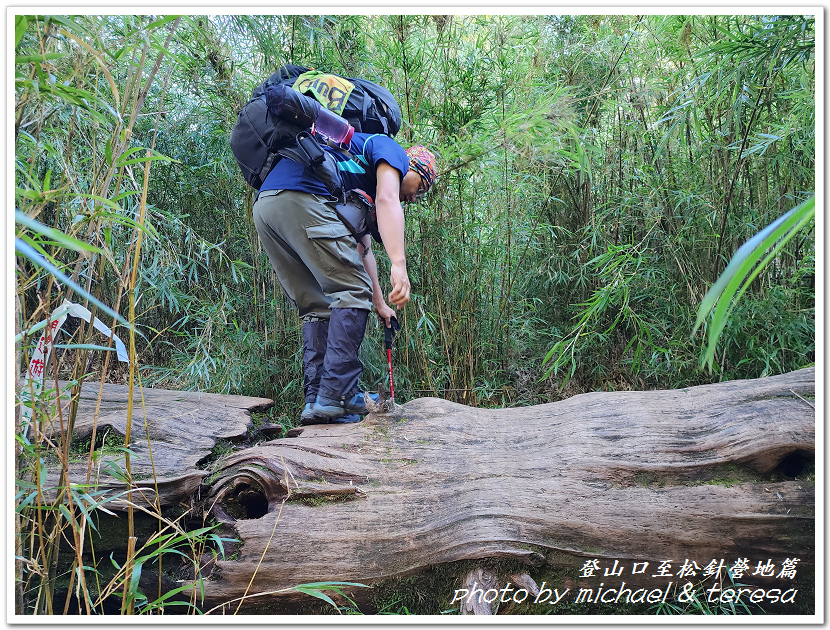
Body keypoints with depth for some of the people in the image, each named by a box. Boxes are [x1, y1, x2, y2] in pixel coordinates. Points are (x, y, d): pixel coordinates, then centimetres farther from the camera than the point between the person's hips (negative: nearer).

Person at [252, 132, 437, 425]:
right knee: (353, 292, -3)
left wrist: (379, 304, 43)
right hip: (302, 197, -10)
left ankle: (315, 402, 7)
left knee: (317, 307, 12)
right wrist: (399, 265, -19)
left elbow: (363, 250, 39)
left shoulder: (364, 186, 37)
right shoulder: (392, 150, 13)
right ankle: (336, 395, -8)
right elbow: (387, 200, -9)